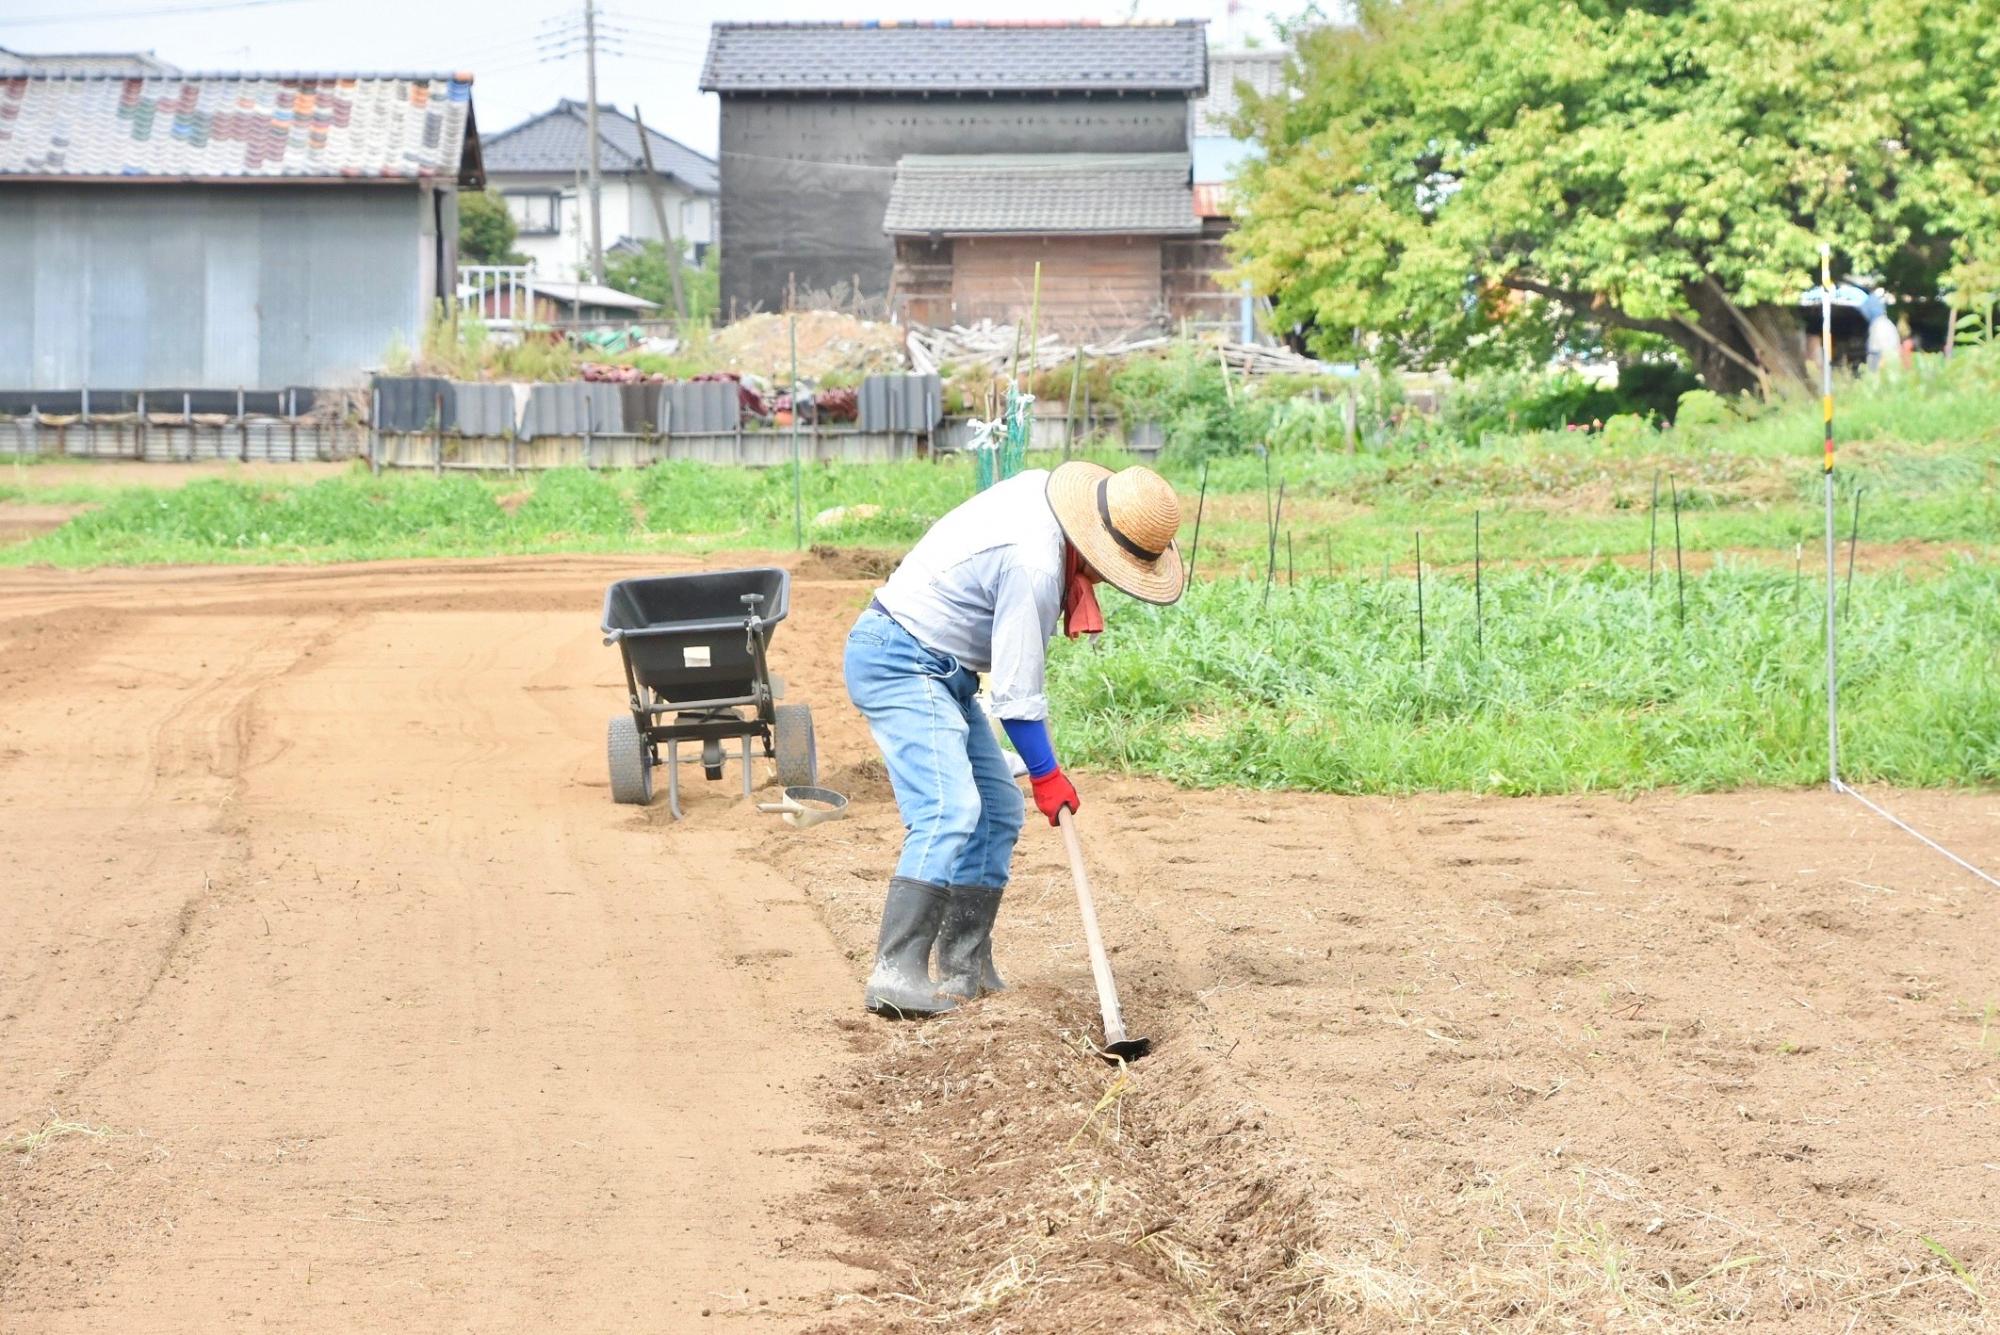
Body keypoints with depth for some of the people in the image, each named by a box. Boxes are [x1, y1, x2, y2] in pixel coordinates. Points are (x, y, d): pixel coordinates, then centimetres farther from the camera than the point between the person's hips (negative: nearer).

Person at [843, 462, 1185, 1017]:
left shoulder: (1042, 489, 0)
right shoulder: (1036, 564, -27)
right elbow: (1015, 689, -21)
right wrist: (1046, 774, -10)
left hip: (939, 670, 11)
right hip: (900, 663, -11)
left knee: (998, 812, 8)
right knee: (949, 810, -24)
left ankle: (966, 973, 9)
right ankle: (894, 975, -28)